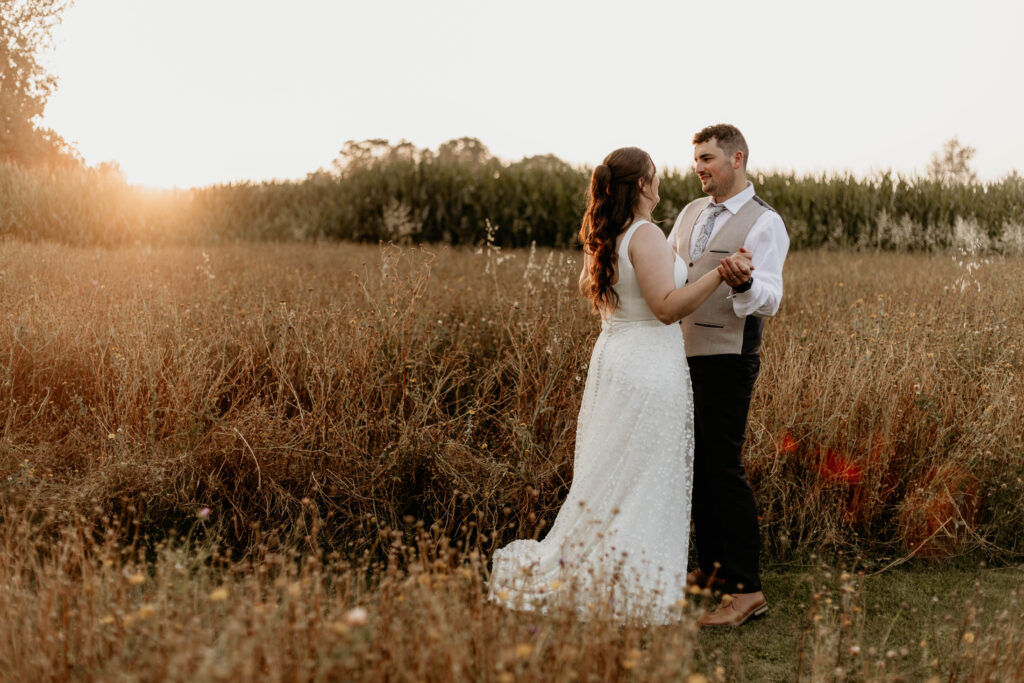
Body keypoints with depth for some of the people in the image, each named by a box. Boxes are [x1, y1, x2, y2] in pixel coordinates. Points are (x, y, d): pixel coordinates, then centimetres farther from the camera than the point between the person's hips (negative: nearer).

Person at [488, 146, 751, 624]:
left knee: (609, 481, 14)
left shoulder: (605, 238, 10)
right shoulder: (645, 235, -16)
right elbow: (668, 307, -22)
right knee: (641, 484, -2)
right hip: (648, 366, -9)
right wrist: (720, 272, -27)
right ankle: (628, 596, 3)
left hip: (613, 358, 9)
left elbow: (586, 286, 29)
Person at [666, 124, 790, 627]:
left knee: (722, 467, -9)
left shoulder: (764, 224, -9)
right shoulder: (691, 213, 14)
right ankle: (710, 568, 25)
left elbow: (770, 299, -20)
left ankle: (745, 589, -3)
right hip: (684, 354, 8)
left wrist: (745, 283, -41)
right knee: (693, 464, 12)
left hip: (727, 360, -7)